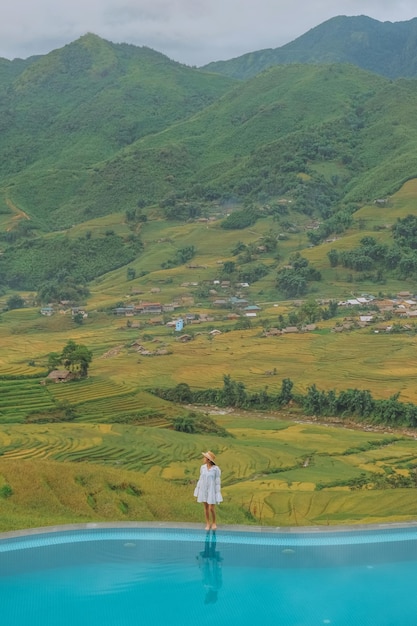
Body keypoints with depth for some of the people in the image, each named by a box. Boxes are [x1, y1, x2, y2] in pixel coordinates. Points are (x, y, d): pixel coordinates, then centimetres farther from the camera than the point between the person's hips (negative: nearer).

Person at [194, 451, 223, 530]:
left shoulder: (216, 469, -17)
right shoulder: (202, 467, -3)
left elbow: (217, 481, -11)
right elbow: (201, 479, 6)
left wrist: (217, 494, -10)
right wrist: (197, 491, 9)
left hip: (212, 490, -4)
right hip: (204, 490, 4)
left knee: (211, 508, -3)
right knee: (206, 507, 10)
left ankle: (214, 522, 23)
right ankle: (208, 523, 25)